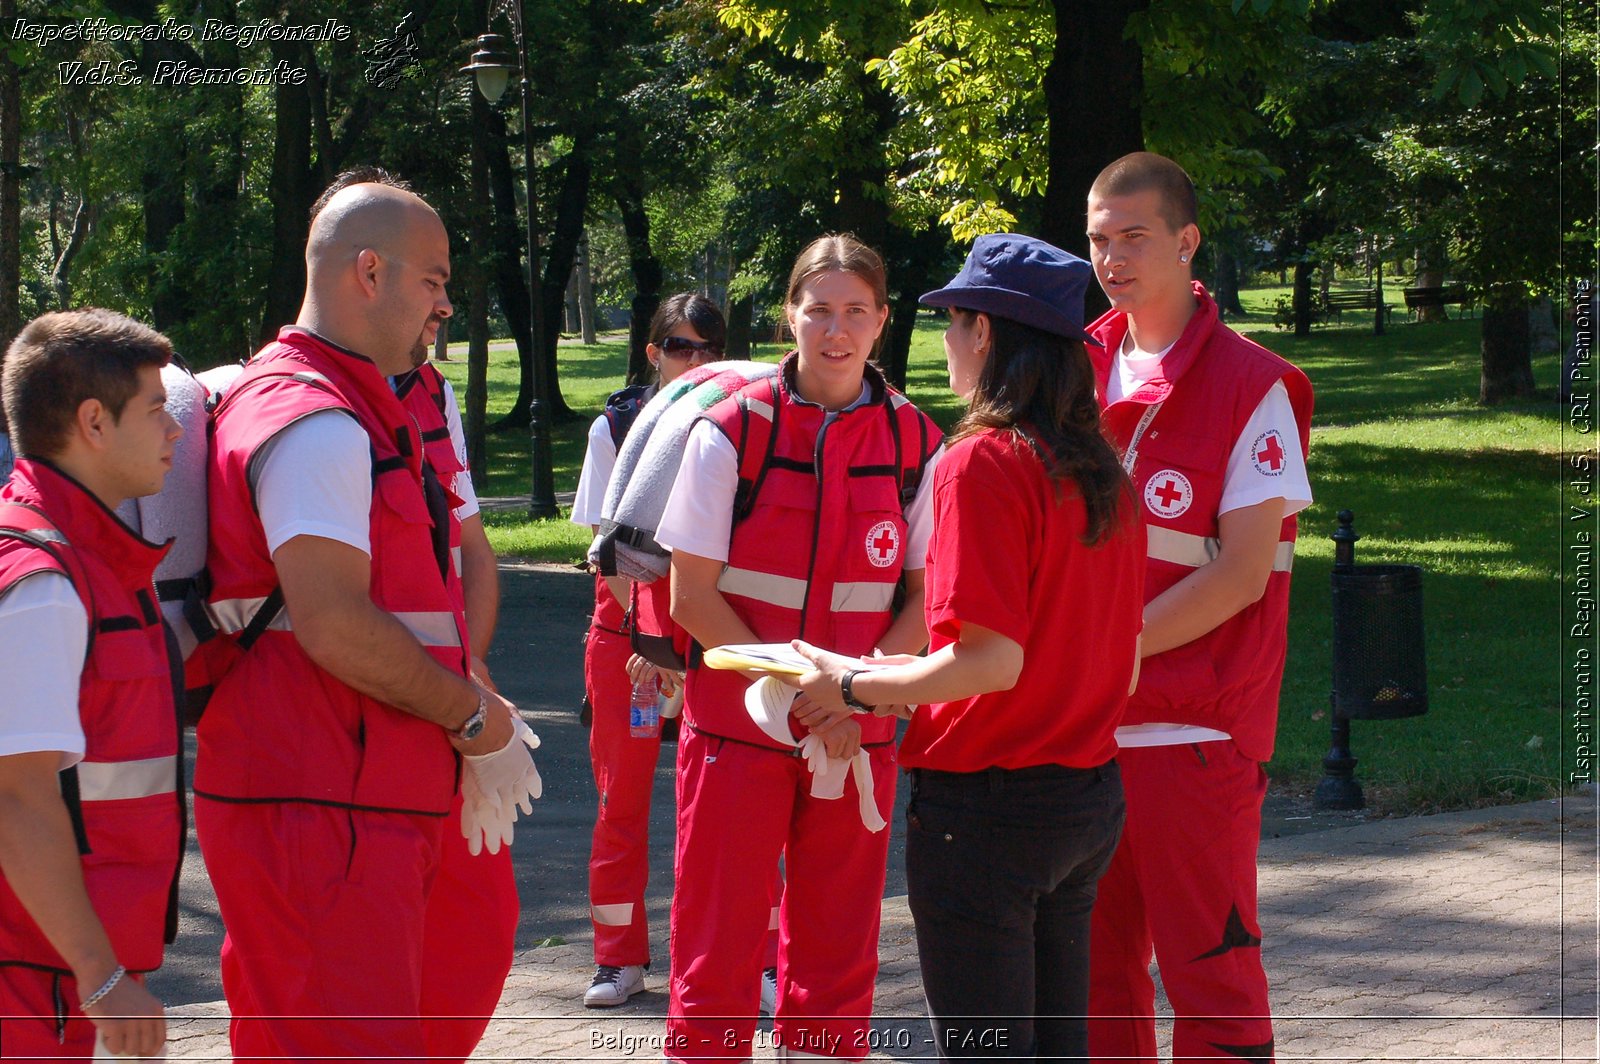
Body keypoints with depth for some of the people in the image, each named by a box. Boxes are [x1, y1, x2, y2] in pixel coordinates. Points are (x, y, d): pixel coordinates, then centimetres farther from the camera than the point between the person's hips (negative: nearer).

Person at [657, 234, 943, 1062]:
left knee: (836, 955, 8)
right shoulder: (732, 431, -6)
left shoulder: (915, 443, 2)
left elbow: (928, 598, 4)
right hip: (737, 724, -2)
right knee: (718, 944, 0)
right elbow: (692, 595, -6)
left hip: (857, 734, 2)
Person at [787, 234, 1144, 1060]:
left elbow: (992, 659, -21)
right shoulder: (1101, 471, 7)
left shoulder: (983, 462, -16)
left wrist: (855, 686, -10)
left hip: (984, 804, -8)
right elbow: (1121, 662, 12)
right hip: (1092, 798, 8)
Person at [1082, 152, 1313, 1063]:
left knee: (1210, 971, -1)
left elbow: (1242, 575, -13)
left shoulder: (1251, 387, -7)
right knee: (1095, 965, 12)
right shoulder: (1080, 372, 11)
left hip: (1195, 728, -6)